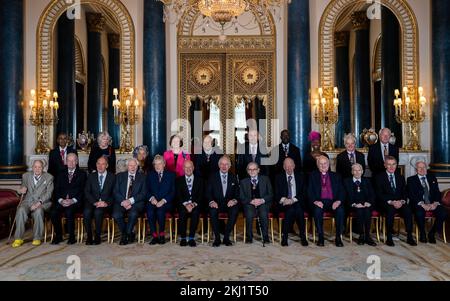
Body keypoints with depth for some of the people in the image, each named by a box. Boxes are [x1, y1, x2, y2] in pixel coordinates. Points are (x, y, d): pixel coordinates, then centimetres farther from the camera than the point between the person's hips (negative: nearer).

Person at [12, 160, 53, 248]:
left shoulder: (49, 177, 6)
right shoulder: (26, 176, 16)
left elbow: (48, 193, -3)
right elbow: (22, 187, 24)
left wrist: (39, 202, -18)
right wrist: (22, 190, -3)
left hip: (43, 202, -3)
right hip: (27, 201, 3)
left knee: (38, 211, -35)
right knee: (21, 210, -30)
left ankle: (37, 238, -23)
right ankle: (18, 238, -22)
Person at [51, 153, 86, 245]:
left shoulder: (82, 174, 10)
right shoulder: (61, 174, 20)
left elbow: (83, 190, 1)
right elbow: (57, 190, 11)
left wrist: (73, 200, -14)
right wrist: (61, 200, -9)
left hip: (75, 202, -3)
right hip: (61, 201, 3)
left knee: (69, 211, -33)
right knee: (54, 212, -26)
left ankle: (72, 236, -15)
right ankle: (58, 236, -7)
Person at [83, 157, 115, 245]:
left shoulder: (112, 177, 8)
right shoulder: (91, 176, 14)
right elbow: (87, 192, 4)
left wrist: (106, 203, -15)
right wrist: (95, 202, -12)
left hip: (106, 204, -2)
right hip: (92, 202, 2)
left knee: (98, 212, -32)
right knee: (87, 212, -29)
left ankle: (97, 237, -14)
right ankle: (89, 236, -12)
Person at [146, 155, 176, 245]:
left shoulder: (171, 175, 9)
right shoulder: (150, 175, 18)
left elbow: (173, 192, 1)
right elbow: (147, 190, 10)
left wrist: (163, 201, -13)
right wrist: (152, 198, -11)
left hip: (166, 203, -2)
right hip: (153, 202, 2)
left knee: (160, 210, -32)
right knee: (150, 211, -30)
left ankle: (162, 235, -14)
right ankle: (154, 236, -19)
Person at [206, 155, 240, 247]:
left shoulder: (233, 177, 11)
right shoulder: (212, 176, 7)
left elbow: (237, 193, 8)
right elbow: (208, 192, 1)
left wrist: (234, 200, -13)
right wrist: (211, 201, -18)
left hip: (229, 204, 1)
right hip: (216, 204, -1)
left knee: (235, 211, -31)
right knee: (213, 211, -33)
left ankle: (226, 237, -17)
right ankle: (217, 238, -18)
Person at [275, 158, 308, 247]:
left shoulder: (300, 177, 13)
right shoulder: (279, 178, 11)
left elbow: (303, 193, 4)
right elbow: (277, 194, 4)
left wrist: (293, 200, -13)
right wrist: (283, 199, -18)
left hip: (298, 203, 1)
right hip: (284, 204, 0)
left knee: (298, 208, -33)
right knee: (290, 209, -33)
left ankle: (302, 236, -22)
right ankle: (284, 236, -22)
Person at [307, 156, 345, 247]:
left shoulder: (335, 176, 17)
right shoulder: (313, 176, 12)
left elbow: (341, 191, 9)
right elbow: (310, 192, 4)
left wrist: (338, 201, -11)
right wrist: (315, 201, -15)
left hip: (333, 202, 1)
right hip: (319, 202, -1)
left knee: (340, 210, -29)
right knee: (317, 210, -33)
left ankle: (338, 237, -18)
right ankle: (320, 237, -19)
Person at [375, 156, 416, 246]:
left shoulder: (400, 178, 19)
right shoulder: (379, 177, 5)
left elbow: (404, 193, 11)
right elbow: (379, 194, -3)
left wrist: (402, 201, -11)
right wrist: (391, 202, -17)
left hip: (399, 203, 3)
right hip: (386, 203, -3)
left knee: (408, 210, -28)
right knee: (390, 209, -35)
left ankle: (409, 237, -20)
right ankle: (389, 238, -27)